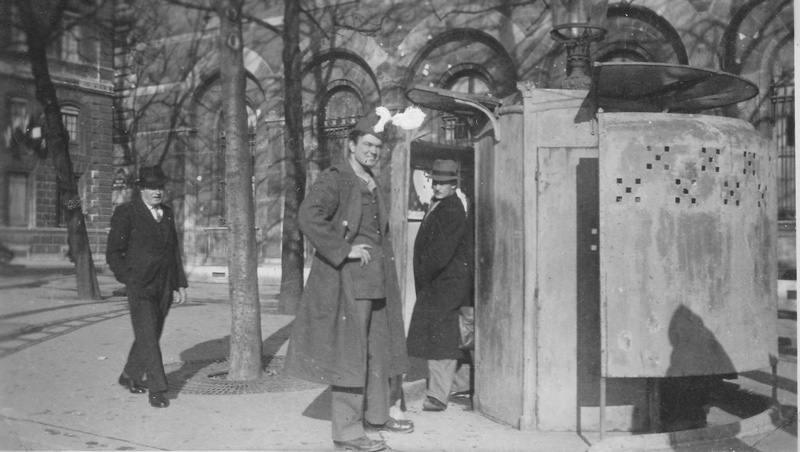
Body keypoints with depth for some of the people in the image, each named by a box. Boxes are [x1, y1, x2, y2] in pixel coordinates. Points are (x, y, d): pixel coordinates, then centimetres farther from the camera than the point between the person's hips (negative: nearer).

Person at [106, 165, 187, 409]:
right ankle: (157, 390, -4)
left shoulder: (167, 213, 12)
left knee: (150, 335, 13)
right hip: (140, 287, -6)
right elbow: (113, 254, -6)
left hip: (164, 287, 6)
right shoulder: (125, 213, -6)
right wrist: (131, 281, -12)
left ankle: (130, 376, 31)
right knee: (148, 338, -9)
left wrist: (180, 284, 13)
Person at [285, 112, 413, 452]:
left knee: (378, 350, 17)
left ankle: (376, 415, 33)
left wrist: (382, 260, 17)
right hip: (346, 281, -9)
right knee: (349, 352, -5)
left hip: (375, 280, 9)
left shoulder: (373, 186, 17)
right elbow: (309, 217, -25)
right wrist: (344, 250, -22)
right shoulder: (334, 179, -10)